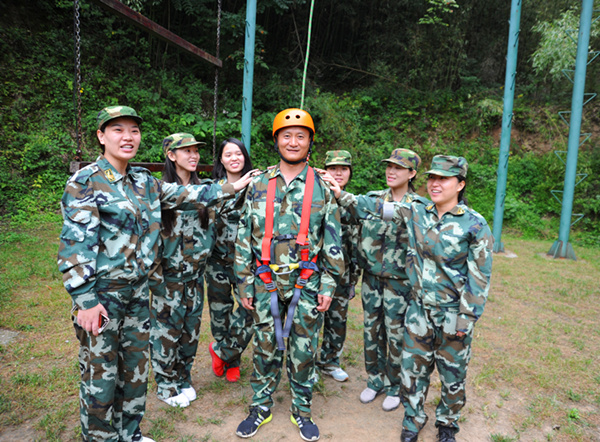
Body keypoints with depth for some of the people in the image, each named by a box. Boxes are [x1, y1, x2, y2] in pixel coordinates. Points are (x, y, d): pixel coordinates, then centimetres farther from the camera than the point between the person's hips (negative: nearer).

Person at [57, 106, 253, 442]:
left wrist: (232, 188, 11)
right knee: (100, 376, 5)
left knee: (136, 370, 17)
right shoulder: (86, 181, -11)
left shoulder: (144, 181, 8)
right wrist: (85, 300, -21)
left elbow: (186, 195, 15)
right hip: (101, 295, -6)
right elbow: (74, 244, -17)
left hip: (138, 293, 7)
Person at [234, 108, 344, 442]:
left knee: (304, 350, 10)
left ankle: (302, 410, 30)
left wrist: (328, 286, -3)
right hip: (265, 282, 1)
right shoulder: (259, 185, 3)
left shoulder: (323, 188, 0)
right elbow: (244, 237, 4)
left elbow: (333, 242, 1)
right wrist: (244, 283, 2)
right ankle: (261, 407, 32)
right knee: (266, 348, 13)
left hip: (306, 284, -1)